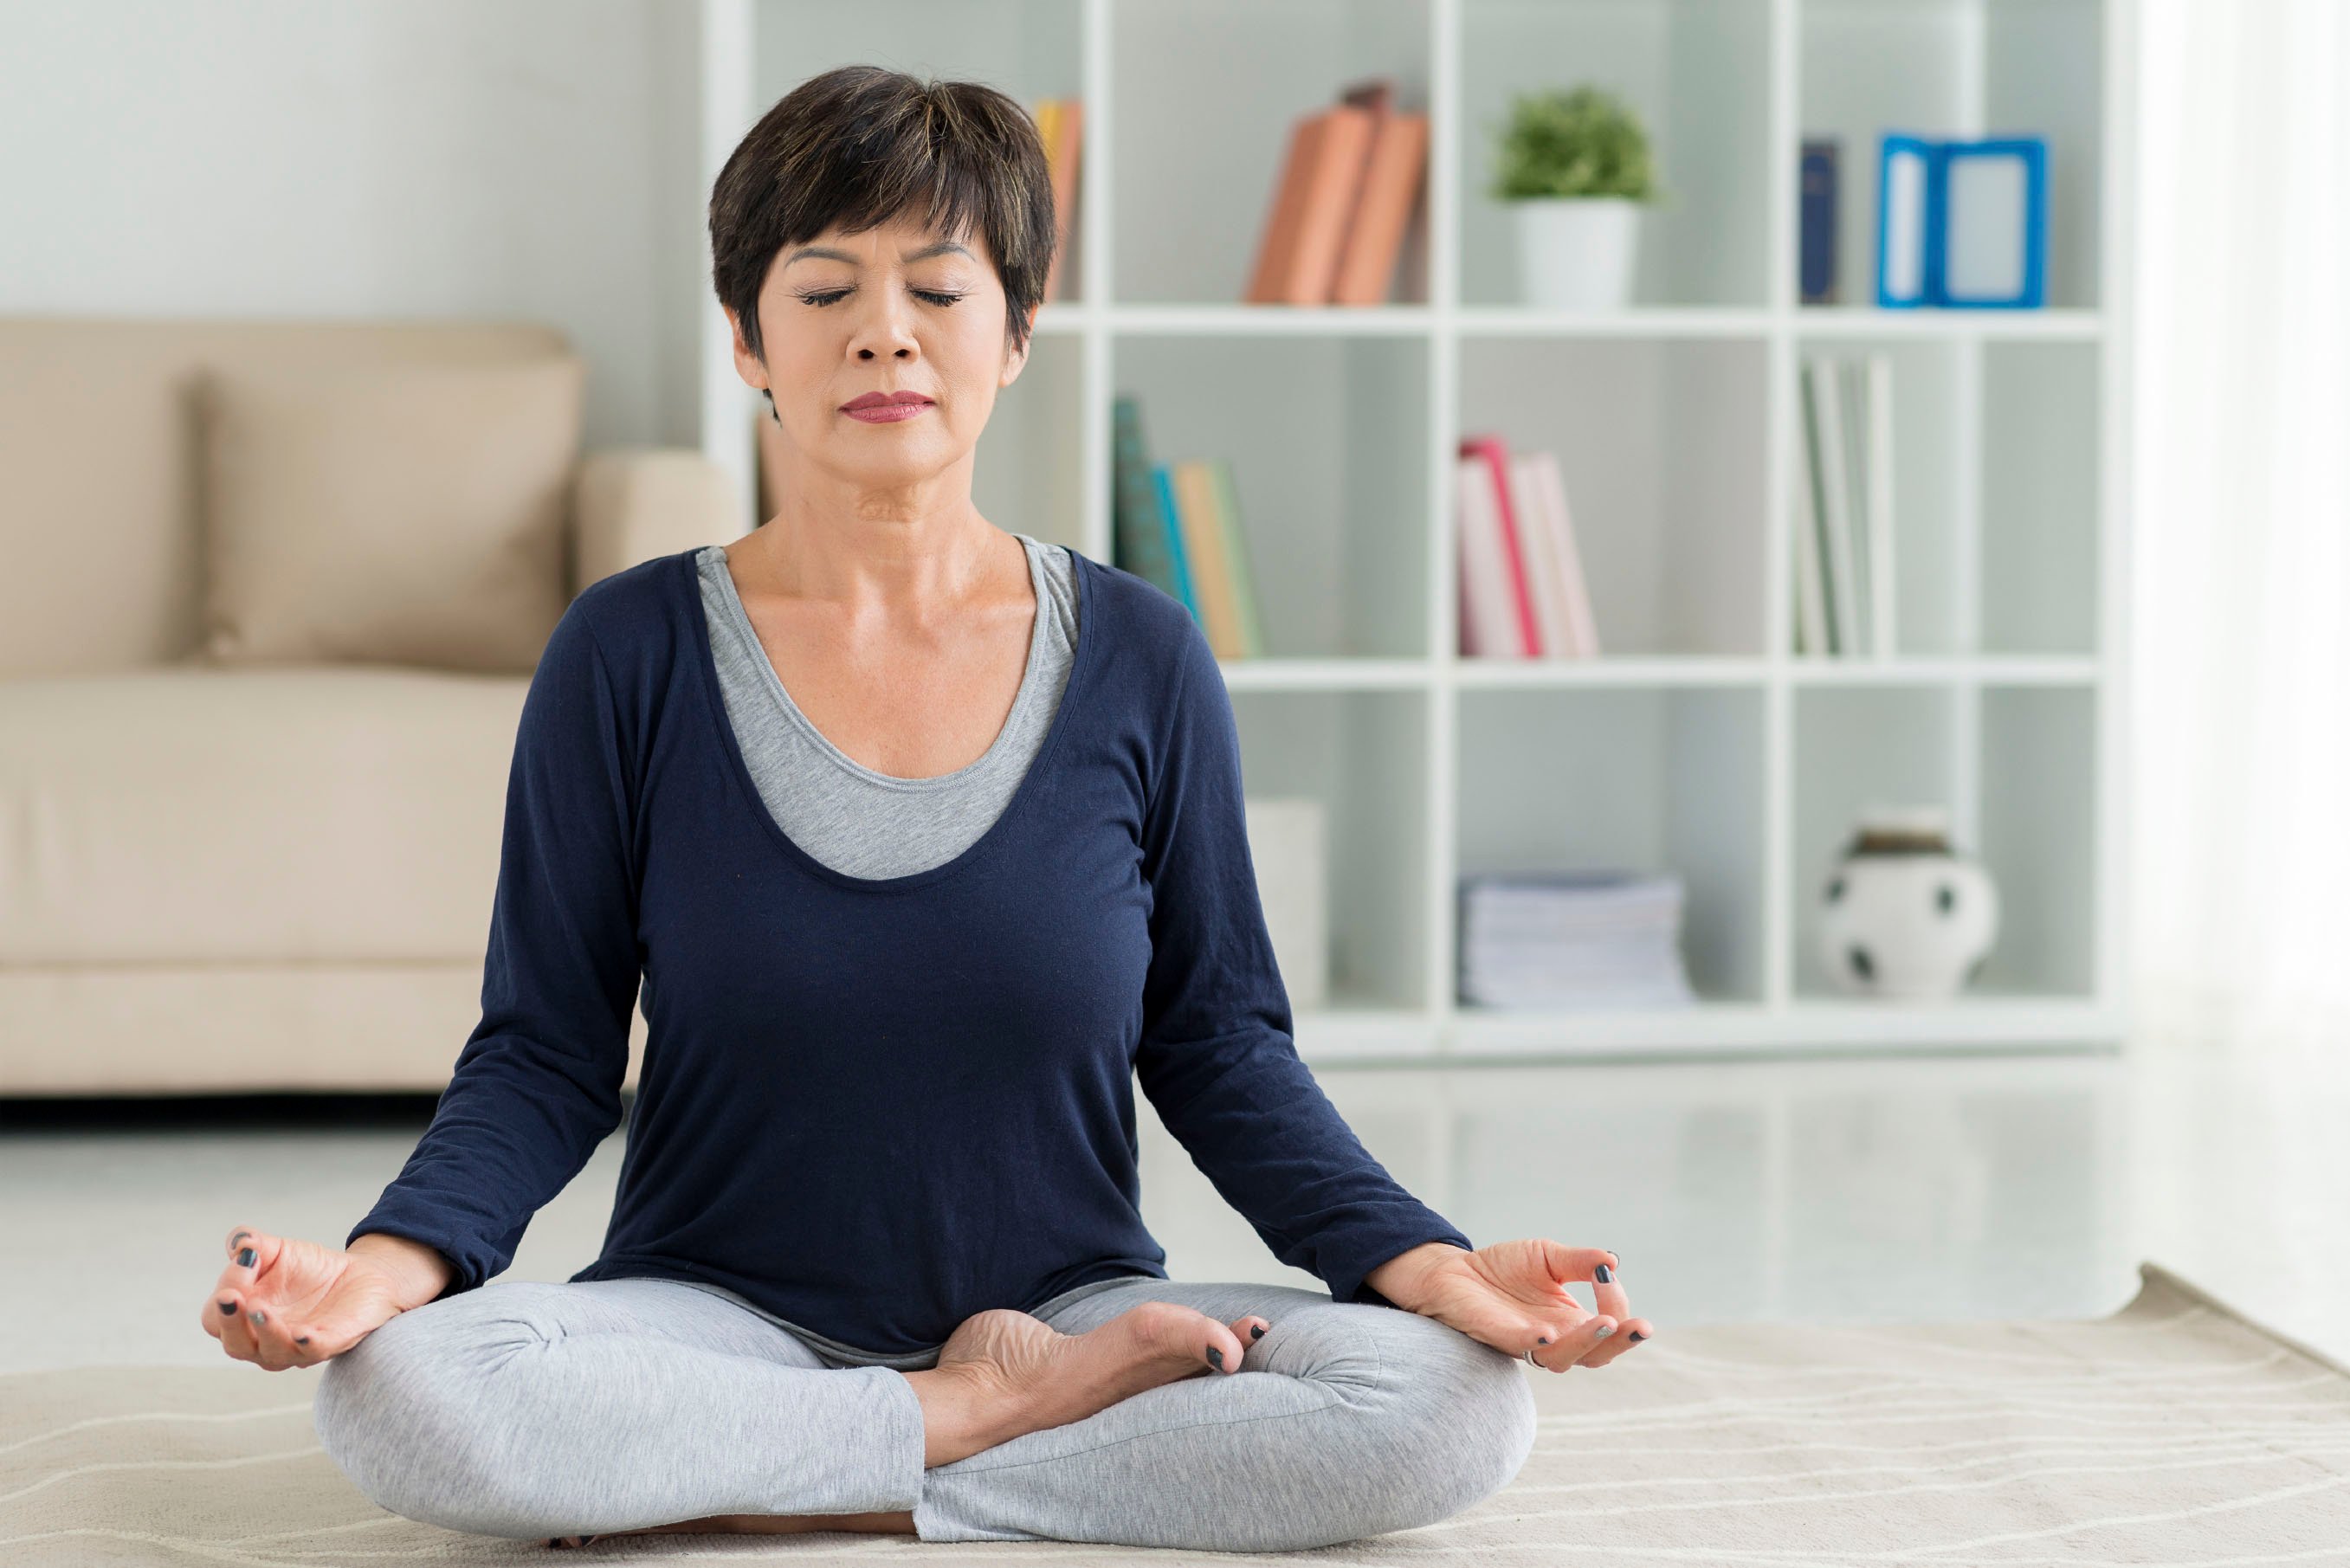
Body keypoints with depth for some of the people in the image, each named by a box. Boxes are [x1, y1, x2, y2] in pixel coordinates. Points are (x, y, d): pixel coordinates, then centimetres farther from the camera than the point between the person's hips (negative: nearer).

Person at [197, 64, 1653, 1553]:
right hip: (722, 1317, -1)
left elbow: (1217, 1043, 4)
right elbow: (545, 1052, -2)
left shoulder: (1141, 661, 1)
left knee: (1460, 1403, -25)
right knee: (398, 1391, -33)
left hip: (1072, 1300, 1)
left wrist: (1428, 1261, -11)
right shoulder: (629, 653, -2)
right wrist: (390, 1259, -21)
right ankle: (997, 1416, -14)